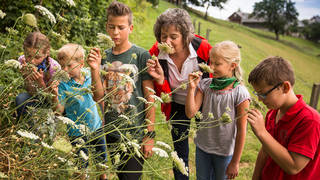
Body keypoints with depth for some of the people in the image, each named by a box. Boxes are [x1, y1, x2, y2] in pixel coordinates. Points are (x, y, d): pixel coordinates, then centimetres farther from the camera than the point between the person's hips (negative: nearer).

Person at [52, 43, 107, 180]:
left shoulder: (88, 74, -8)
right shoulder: (63, 84, -17)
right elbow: (59, 111, -17)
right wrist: (55, 96, -33)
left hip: (96, 126, 4)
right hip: (77, 131, -4)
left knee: (102, 158, 22)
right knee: (82, 164, 10)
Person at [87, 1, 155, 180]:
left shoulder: (141, 55, -10)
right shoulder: (104, 57, 3)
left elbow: (150, 98, -9)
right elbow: (99, 97, -1)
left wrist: (150, 135, -10)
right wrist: (95, 70, -16)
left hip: (135, 133, -4)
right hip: (111, 133, 5)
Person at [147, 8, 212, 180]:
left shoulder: (202, 47, -27)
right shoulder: (156, 54, -23)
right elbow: (164, 96, -17)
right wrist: (160, 79, -37)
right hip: (177, 106, 1)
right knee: (180, 153, 14)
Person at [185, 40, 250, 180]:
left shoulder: (240, 93, -19)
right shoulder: (205, 85, -8)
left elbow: (241, 130, -14)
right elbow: (190, 113, -12)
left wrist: (235, 162, -9)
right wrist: (192, 88, -22)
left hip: (225, 153, -3)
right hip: (202, 147, 4)